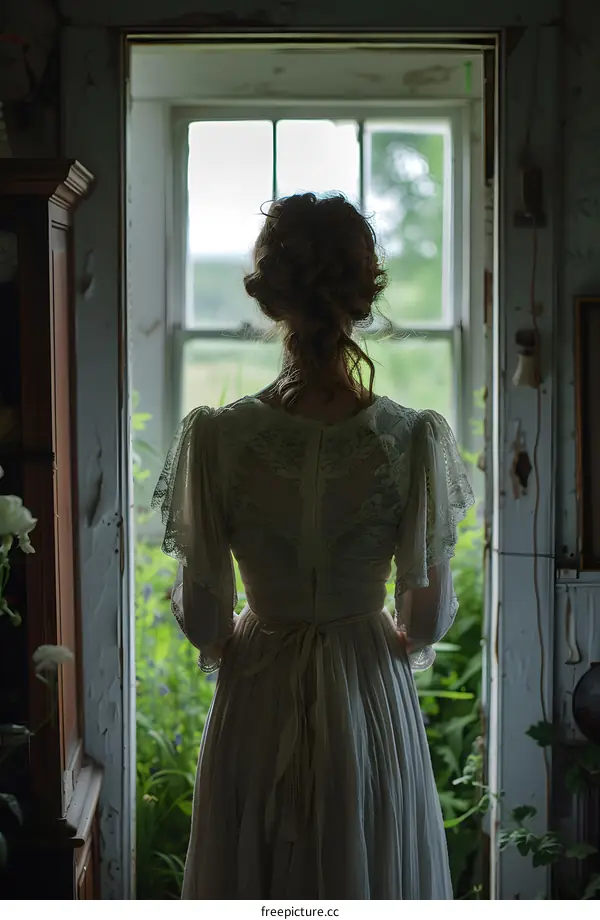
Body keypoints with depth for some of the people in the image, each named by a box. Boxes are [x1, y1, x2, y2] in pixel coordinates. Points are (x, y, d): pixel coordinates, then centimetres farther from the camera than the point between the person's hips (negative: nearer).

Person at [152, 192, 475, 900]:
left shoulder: (217, 437, -17)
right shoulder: (415, 439, -17)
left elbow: (200, 610, -10)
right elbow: (429, 611, -10)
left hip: (259, 699, 0)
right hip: (371, 694, 0)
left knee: (253, 874, 19)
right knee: (373, 871, 19)